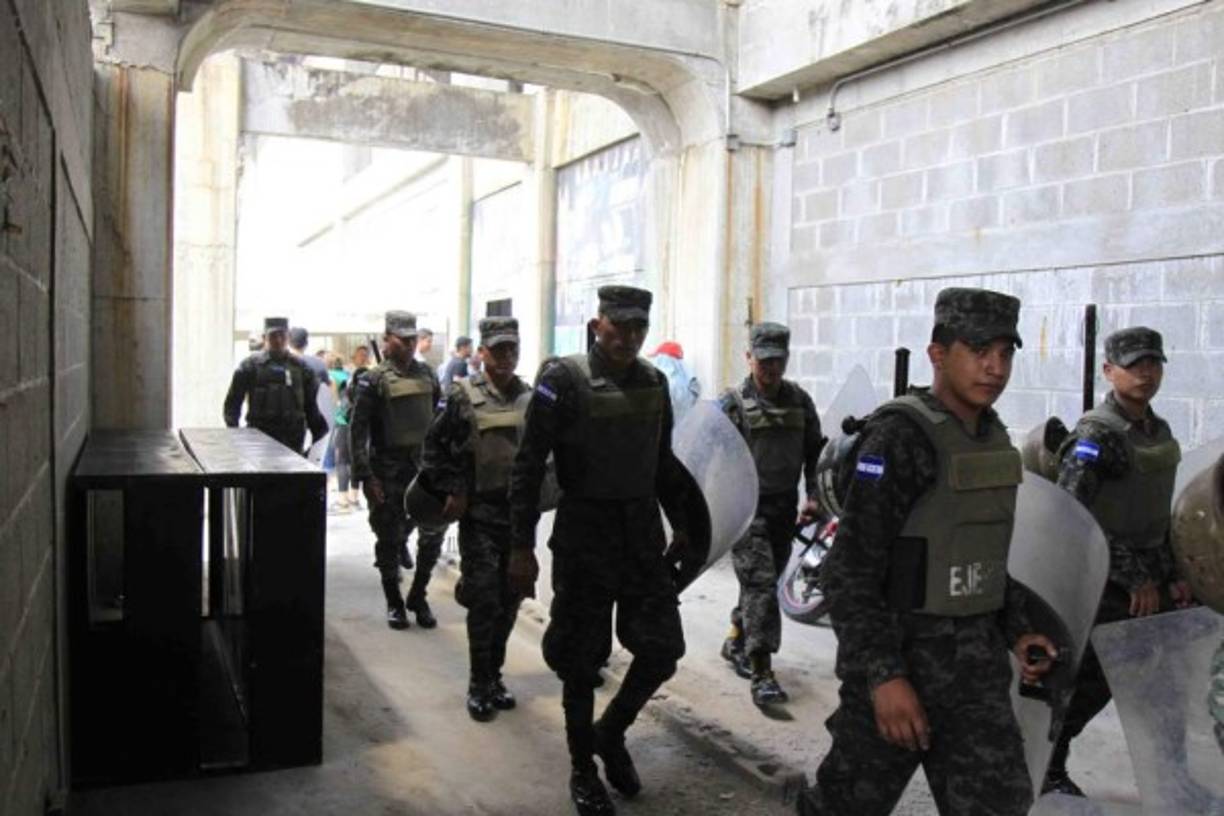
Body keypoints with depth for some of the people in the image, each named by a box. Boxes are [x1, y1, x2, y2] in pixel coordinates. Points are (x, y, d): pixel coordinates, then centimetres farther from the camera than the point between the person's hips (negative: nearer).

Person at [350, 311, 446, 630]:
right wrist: (365, 476, -13)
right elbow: (357, 430, -8)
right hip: (389, 471, -4)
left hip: (425, 466, 4)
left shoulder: (426, 374, 8)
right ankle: (394, 603, 22)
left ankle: (418, 597, 19)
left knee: (433, 533, 1)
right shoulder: (374, 379, -5)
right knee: (390, 539, 6)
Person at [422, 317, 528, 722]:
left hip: (521, 514, 4)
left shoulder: (532, 399, 6)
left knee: (509, 600, 11)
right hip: (479, 515, -4)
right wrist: (450, 491, -5)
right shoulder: (463, 397, -5)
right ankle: (480, 684, 10)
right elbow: (435, 446, 0)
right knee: (484, 600, -3)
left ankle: (494, 675, 26)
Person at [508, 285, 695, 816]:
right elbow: (528, 467, -11)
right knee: (581, 663, 6)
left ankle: (611, 734, 31)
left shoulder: (654, 383, 7)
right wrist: (522, 548, -14)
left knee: (662, 651, 4)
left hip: (644, 535, 5)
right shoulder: (564, 380, -10)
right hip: (584, 538, -5)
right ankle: (583, 771, 27)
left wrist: (682, 524, 17)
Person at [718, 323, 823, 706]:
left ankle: (735, 642, 38)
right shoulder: (733, 402, -6)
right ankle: (762, 674, -10)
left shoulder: (800, 401, 8)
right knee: (760, 585, -12)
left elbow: (814, 452, 15)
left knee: (763, 583, 16)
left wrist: (813, 496, 5)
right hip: (747, 507, -5)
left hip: (784, 506, 5)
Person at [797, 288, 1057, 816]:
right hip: (900, 656, -7)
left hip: (977, 663, 7)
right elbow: (850, 571, -21)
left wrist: (1017, 629, 11)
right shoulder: (899, 437, -18)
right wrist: (883, 676, -25)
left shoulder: (994, 438, 8)